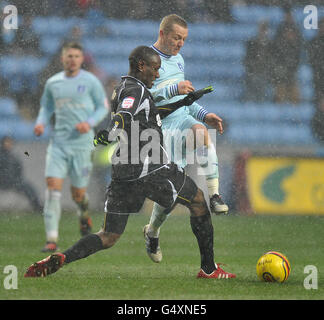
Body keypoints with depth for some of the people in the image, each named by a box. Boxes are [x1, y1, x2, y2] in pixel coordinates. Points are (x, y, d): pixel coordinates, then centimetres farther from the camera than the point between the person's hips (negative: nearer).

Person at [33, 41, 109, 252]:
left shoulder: (90, 81, -2)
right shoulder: (53, 83, 7)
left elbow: (103, 107, 4)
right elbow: (46, 107, 21)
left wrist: (89, 123, -13)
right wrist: (41, 123, 0)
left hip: (81, 142, -2)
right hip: (58, 142, 2)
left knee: (78, 193, 4)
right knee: (53, 186, -14)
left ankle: (84, 215, 43)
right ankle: (52, 239, -14)